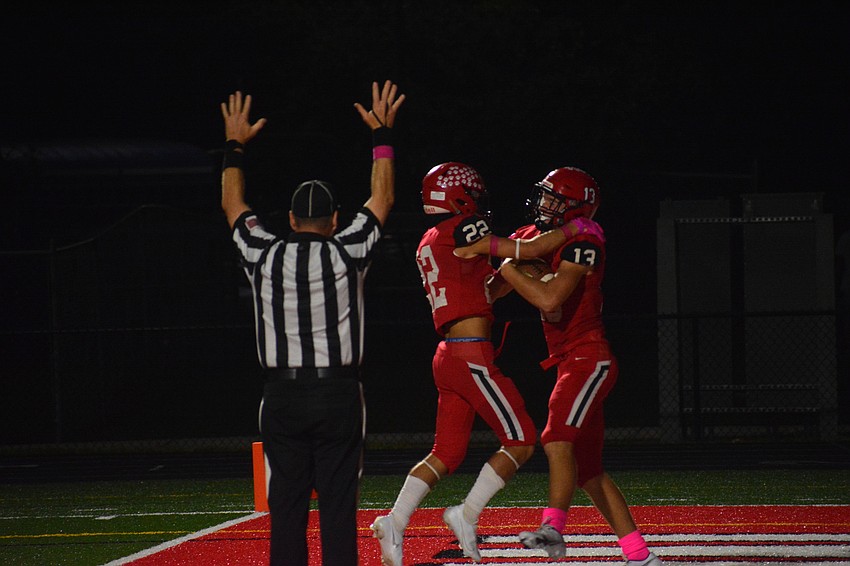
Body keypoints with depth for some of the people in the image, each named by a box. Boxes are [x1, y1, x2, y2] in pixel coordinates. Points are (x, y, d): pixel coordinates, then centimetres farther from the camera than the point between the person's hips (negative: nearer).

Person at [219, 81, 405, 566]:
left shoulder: (264, 255, 0)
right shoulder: (347, 253, -3)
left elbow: (233, 205, 18)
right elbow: (383, 199, 11)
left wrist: (236, 145, 30)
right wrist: (383, 135, 20)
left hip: (283, 396, 1)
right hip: (338, 393, -1)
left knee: (287, 506, 3)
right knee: (338, 503, -1)